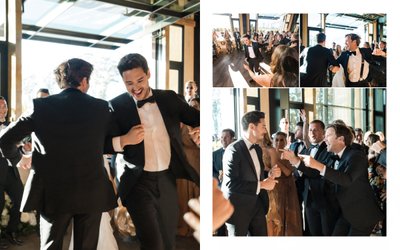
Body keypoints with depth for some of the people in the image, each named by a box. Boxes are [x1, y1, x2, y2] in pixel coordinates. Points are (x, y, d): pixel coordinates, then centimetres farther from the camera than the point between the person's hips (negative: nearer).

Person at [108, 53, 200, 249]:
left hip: (167, 179, 4)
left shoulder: (169, 98, 2)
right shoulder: (117, 106, -6)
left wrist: (201, 128, -15)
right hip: (138, 182, -3)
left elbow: (197, 118, 7)